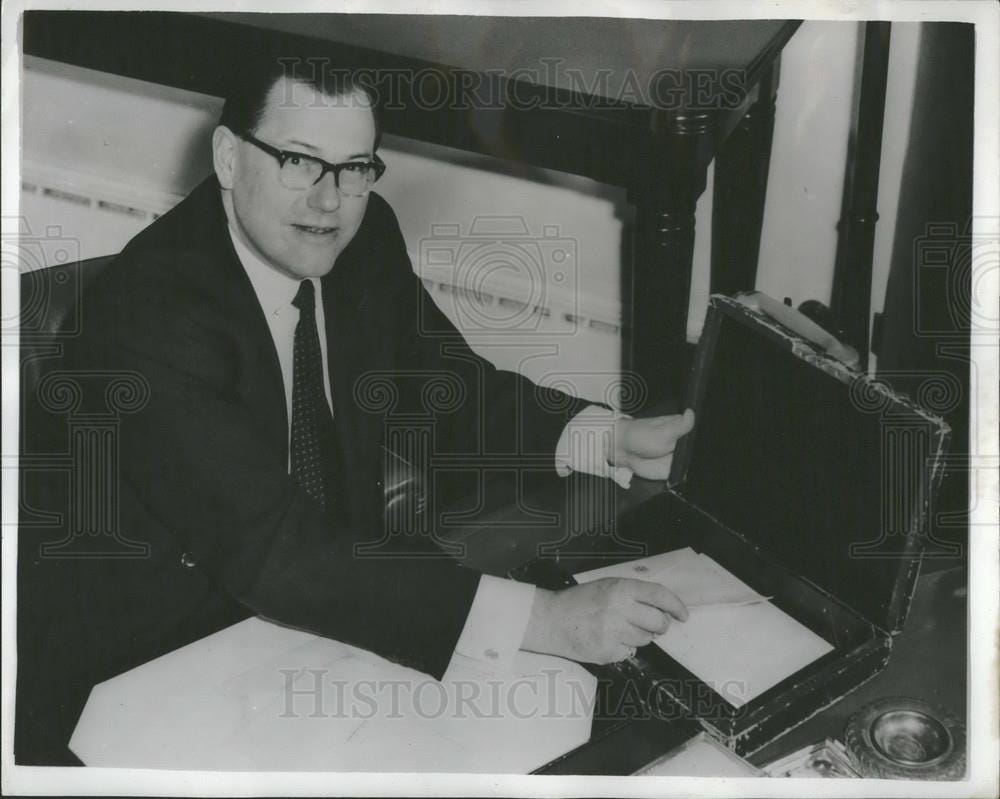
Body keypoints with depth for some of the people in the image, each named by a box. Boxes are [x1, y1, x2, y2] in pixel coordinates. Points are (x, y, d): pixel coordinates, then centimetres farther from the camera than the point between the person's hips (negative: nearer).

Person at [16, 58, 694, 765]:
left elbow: (446, 386, 6)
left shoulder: (366, 242, -6)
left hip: (317, 612, 6)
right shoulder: (150, 309, -27)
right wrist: (543, 620, -38)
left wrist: (608, 437, -12)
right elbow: (276, 552, -34)